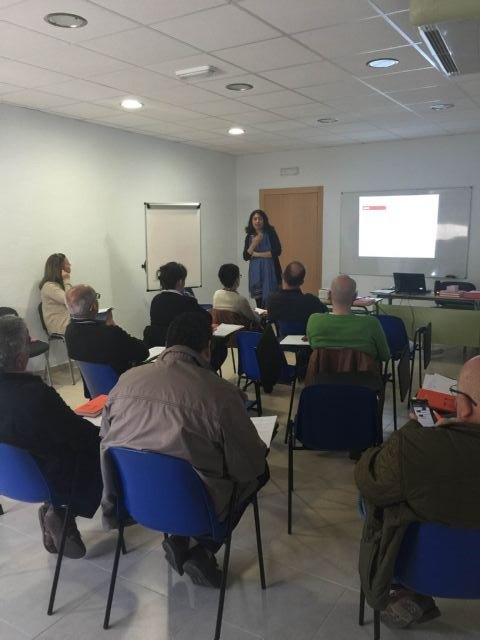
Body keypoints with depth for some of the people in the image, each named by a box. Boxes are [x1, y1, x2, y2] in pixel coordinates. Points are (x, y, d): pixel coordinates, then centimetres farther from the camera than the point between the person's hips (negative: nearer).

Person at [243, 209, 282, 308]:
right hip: (255, 271, 4)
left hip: (270, 271, -3)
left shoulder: (270, 233, -3)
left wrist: (257, 254, -8)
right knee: (259, 302, 6)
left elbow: (277, 251, -12)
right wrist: (254, 244, -14)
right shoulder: (249, 236, 7)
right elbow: (245, 256, 2)